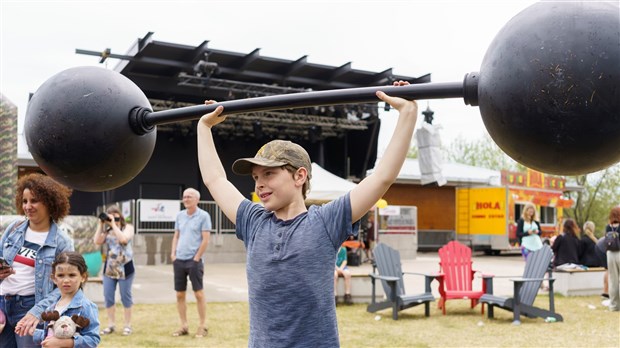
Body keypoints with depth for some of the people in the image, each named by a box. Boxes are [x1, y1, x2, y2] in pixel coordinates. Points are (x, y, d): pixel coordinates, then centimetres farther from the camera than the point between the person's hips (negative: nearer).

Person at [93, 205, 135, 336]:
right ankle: (111, 324, 15)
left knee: (125, 296, 2)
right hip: (109, 268, 4)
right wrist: (101, 225, -6)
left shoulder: (128, 227, -3)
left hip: (125, 267, -4)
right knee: (108, 296, 3)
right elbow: (97, 241, -4)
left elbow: (123, 239, -22)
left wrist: (114, 224, -16)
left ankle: (128, 325, 12)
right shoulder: (107, 230, 8)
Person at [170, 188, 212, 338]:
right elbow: (176, 236, 16)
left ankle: (202, 326, 7)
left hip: (194, 261, -6)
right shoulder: (180, 215, 11)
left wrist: (196, 258, -12)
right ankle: (184, 326, 16)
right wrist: (173, 254, 4)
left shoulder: (203, 216, -6)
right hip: (179, 260, 6)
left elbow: (205, 240, -10)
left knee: (198, 293, -1)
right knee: (180, 294, 7)